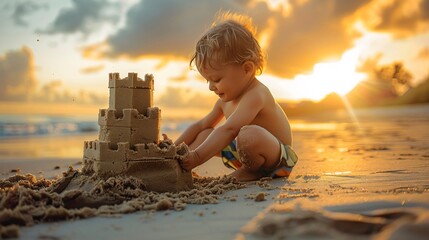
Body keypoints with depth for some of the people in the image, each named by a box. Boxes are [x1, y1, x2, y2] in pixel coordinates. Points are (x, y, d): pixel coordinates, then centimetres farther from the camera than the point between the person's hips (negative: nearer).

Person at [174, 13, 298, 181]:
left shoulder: (255, 95, -24)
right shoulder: (226, 99, 7)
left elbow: (228, 129, -35)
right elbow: (202, 125, 15)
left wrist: (198, 156, -40)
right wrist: (175, 148, 4)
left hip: (276, 157, -10)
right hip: (245, 153, 10)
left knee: (251, 134, -40)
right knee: (206, 135, 11)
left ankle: (253, 171, -12)